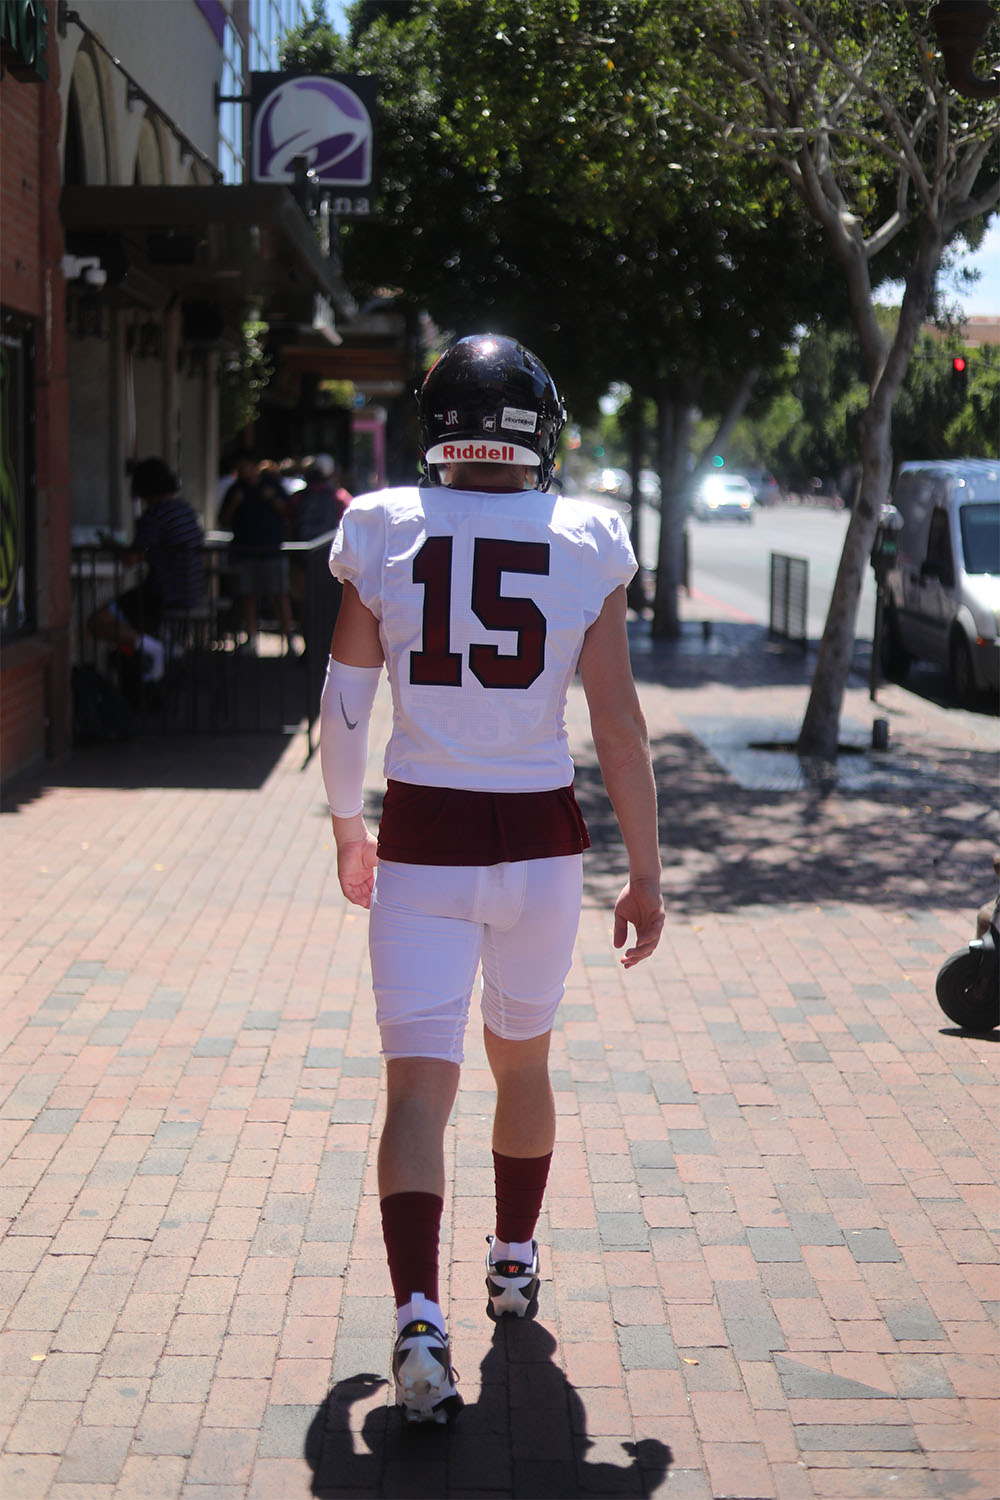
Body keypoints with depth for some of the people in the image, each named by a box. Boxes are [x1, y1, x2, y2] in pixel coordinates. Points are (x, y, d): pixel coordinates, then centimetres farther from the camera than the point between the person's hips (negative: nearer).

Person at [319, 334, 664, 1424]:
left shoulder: (383, 534, -4)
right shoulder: (586, 546, -6)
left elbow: (343, 710, 3)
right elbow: (618, 728, -6)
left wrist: (348, 827, 20)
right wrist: (646, 875, 3)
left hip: (421, 842, -1)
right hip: (542, 842, 1)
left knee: (418, 1084, -1)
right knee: (522, 1058, 22)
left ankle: (418, 1320, -17)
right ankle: (514, 1265, 40)